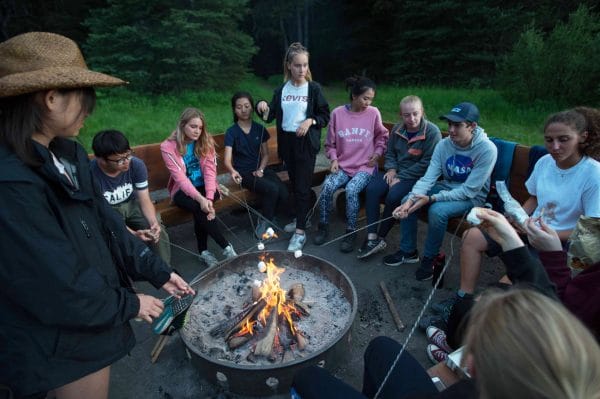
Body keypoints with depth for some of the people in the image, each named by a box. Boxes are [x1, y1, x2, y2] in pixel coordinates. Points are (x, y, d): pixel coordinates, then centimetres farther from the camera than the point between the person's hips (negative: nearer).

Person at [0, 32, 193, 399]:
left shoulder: (64, 155, -1)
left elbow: (105, 223, 2)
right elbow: (57, 285, -26)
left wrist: (157, 271, 1)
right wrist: (128, 304, -12)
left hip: (91, 320, 8)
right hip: (60, 340, -8)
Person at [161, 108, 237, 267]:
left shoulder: (206, 141, -2)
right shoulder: (168, 147, -10)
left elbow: (210, 170, -11)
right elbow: (180, 177, -18)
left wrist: (209, 198, -26)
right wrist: (200, 198, -32)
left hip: (204, 187, 2)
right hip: (183, 190, -1)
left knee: (201, 211, -30)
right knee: (199, 208, -31)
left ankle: (203, 250, -12)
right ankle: (226, 247, -21)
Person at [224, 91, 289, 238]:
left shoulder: (260, 129, 6)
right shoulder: (231, 132, -5)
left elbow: (265, 154, 9)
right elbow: (227, 159, -16)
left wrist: (261, 169, -11)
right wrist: (233, 171, -39)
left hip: (260, 169, 4)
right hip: (244, 172, -4)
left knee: (284, 194, -21)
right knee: (272, 189, -29)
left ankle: (266, 219, 6)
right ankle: (265, 221, -5)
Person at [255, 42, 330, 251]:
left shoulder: (314, 88, -3)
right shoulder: (281, 90, 7)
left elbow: (325, 116, 0)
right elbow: (271, 115, 5)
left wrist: (311, 121, -17)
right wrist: (262, 108, -16)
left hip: (306, 143, -5)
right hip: (286, 141, 5)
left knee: (302, 186, -6)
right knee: (294, 183, 15)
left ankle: (300, 231, -2)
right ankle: (301, 217, 33)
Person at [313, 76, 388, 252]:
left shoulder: (373, 113, -1)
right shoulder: (337, 113, -1)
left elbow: (382, 136, 17)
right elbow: (330, 143, 9)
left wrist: (377, 153, 3)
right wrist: (334, 159, -5)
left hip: (365, 167, -1)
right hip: (342, 166, 2)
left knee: (351, 189, -30)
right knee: (327, 186, -26)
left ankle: (350, 233, -13)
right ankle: (323, 226, -5)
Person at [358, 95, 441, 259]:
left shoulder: (432, 132, -10)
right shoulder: (397, 129, 9)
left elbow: (427, 163, -15)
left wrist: (401, 177, -16)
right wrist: (391, 169, -3)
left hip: (418, 177, -6)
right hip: (396, 172, 6)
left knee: (393, 196, -31)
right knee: (372, 189, -21)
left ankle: (381, 237, -10)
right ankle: (372, 238, -21)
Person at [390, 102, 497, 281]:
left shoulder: (487, 149, -24)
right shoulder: (443, 144, -10)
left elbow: (469, 190, -25)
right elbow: (428, 177, -16)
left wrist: (432, 199, -32)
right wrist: (411, 200, -33)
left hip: (472, 197, -5)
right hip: (446, 187, 5)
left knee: (437, 210, -32)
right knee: (407, 200, -13)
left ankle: (430, 258, -7)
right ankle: (408, 251, 3)